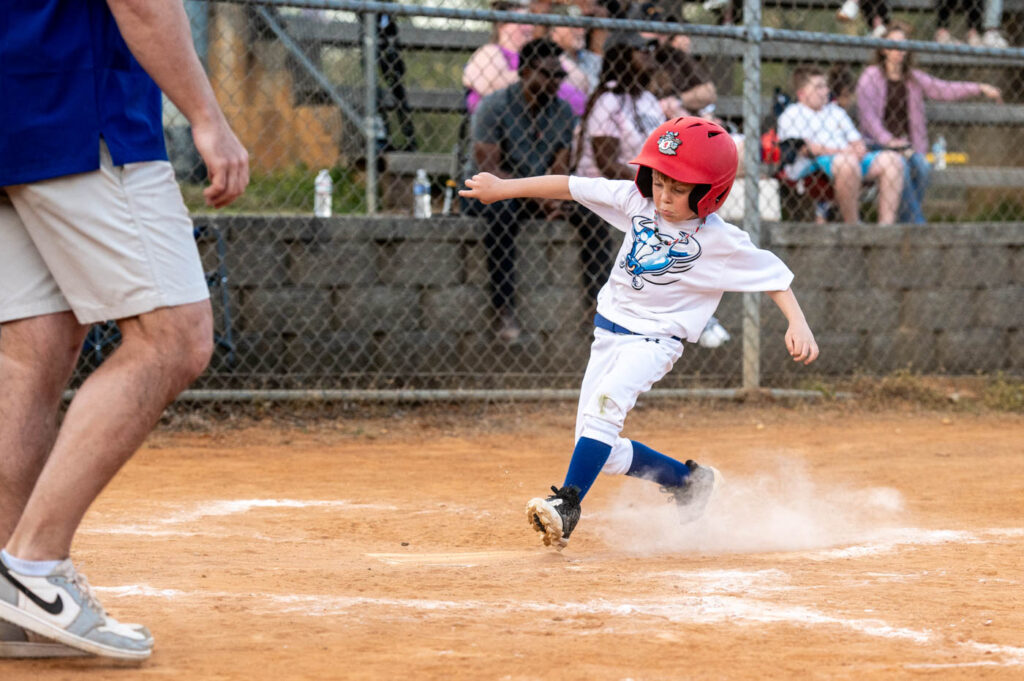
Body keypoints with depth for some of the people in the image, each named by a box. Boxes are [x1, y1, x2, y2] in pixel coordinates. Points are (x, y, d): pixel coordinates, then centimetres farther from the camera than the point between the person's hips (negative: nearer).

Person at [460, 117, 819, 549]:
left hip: (654, 340, -6)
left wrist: (798, 324, -22)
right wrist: (505, 188, 2)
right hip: (609, 334, 6)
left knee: (605, 401, -33)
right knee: (601, 453, 6)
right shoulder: (637, 202, -3)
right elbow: (572, 188, 2)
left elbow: (773, 276, -9)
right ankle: (688, 480, 27)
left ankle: (566, 505, -34)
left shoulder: (721, 241, -14)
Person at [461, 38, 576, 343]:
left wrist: (557, 199, -23)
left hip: (536, 195, 5)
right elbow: (489, 170, -19)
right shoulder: (495, 106, -13)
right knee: (500, 210, -39)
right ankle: (503, 311, -41)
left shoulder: (563, 112, 3)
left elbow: (560, 168, 0)